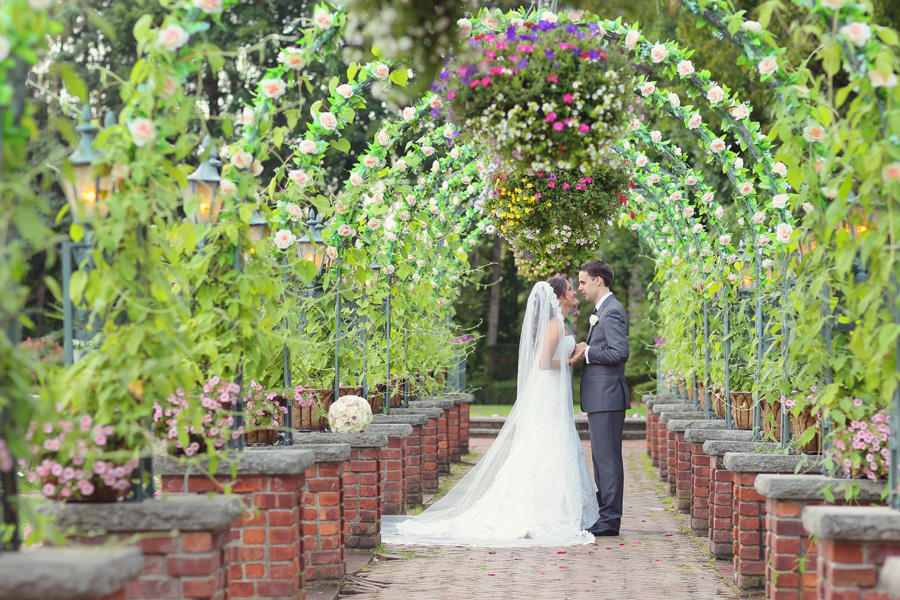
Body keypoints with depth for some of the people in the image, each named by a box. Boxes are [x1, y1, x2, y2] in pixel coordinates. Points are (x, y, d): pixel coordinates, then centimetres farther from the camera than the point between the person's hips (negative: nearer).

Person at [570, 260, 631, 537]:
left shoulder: (612, 311, -13)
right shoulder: (601, 310, 19)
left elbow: (620, 353, -22)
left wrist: (587, 353, -13)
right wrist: (584, 351, 7)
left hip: (607, 397, -11)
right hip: (599, 398, 11)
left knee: (608, 458, -8)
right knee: (601, 459, 14)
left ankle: (609, 520, -6)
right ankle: (604, 515, 20)